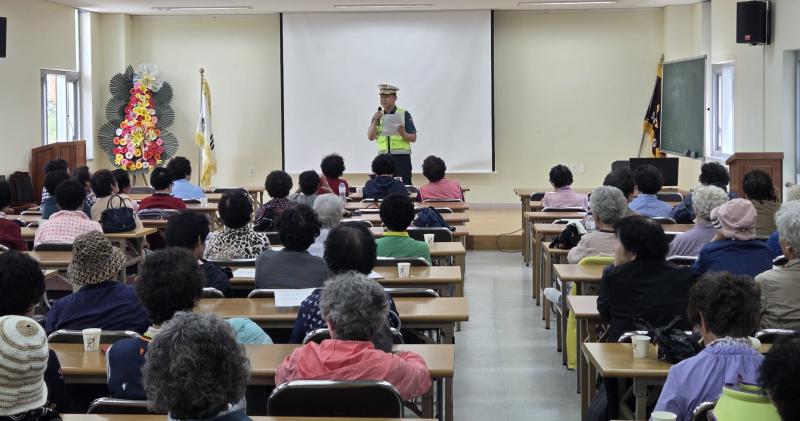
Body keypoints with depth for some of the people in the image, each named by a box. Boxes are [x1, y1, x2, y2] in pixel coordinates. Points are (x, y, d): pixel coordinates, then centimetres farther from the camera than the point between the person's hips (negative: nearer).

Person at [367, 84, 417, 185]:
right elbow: (370, 137, 2)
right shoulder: (378, 116, 11)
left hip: (401, 158, -3)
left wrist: (403, 134, -19)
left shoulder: (404, 115, 2)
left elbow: (413, 138, 1)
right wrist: (375, 121, -11)